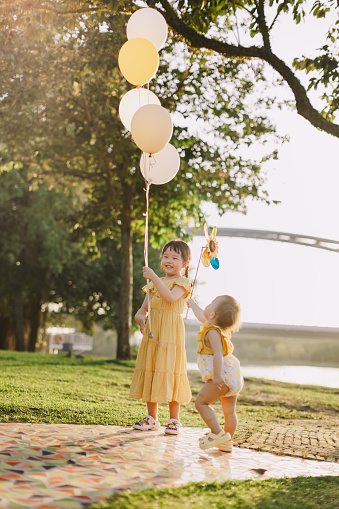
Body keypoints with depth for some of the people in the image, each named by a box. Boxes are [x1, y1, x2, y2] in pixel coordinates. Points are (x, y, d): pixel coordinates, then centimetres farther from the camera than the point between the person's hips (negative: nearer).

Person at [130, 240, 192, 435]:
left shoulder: (182, 282, -3)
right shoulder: (155, 283, 17)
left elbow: (170, 297, -23)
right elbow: (144, 307, 16)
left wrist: (154, 277, -25)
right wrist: (140, 317, -6)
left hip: (171, 333, -6)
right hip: (152, 331, 6)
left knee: (169, 371, -6)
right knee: (150, 369, 7)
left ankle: (174, 420, 5)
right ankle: (152, 418, 18)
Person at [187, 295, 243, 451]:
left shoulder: (213, 332, -16)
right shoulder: (218, 328, 14)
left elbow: (218, 354, -27)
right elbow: (201, 315, 33)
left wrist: (217, 375, -35)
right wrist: (191, 302, 45)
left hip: (223, 375, -10)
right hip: (233, 376, 10)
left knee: (201, 402, -4)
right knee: (229, 410, 13)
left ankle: (218, 432, -10)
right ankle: (226, 442, 20)